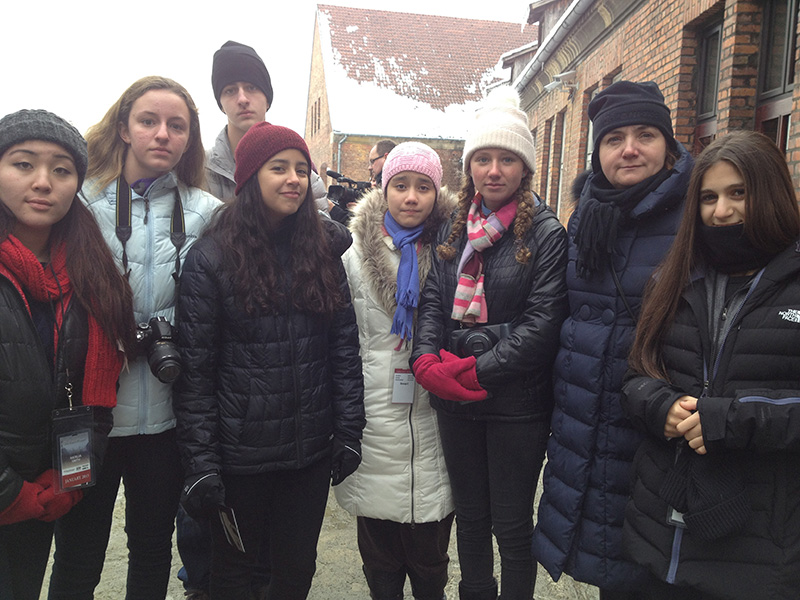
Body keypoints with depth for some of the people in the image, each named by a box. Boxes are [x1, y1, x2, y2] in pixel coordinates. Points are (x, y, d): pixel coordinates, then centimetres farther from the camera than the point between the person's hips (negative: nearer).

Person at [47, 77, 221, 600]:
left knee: (154, 546, 19)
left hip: (166, 413, 2)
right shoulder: (83, 199, -3)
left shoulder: (206, 214, 2)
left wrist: (166, 337, -11)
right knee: (77, 557, 14)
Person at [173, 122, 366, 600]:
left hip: (311, 451, 3)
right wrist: (201, 462, -10)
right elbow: (195, 370, -8)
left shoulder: (326, 250, 2)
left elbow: (346, 348, 3)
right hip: (239, 453, -2)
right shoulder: (212, 258, -7)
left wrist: (349, 432, 0)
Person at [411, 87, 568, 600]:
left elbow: (543, 321, -15)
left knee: (512, 526, 10)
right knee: (470, 516, 21)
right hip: (456, 403, 5)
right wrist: (427, 360, -14)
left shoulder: (545, 234, -7)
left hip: (517, 403, -4)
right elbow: (433, 300, 3)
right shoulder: (453, 231, 8)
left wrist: (478, 371, -20)